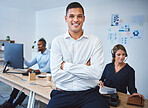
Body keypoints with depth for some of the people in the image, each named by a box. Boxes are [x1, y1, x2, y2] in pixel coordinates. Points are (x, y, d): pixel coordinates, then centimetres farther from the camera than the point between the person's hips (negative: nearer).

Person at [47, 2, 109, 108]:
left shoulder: (95, 41, 1)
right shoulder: (57, 41, 1)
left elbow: (97, 73, -12)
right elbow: (56, 76, -8)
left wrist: (66, 66, -9)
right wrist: (85, 68, -8)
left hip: (89, 93, 0)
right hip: (63, 93, 1)